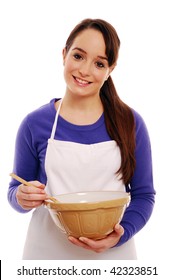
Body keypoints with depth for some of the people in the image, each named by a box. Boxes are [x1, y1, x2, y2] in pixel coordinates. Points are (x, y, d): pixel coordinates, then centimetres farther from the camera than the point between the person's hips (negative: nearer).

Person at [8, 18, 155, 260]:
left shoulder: (130, 123, -5)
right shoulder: (35, 124, -5)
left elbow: (143, 194, 0)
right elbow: (15, 190, 4)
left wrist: (121, 234, -16)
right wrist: (22, 198, -18)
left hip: (112, 253, 0)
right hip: (47, 251, 0)